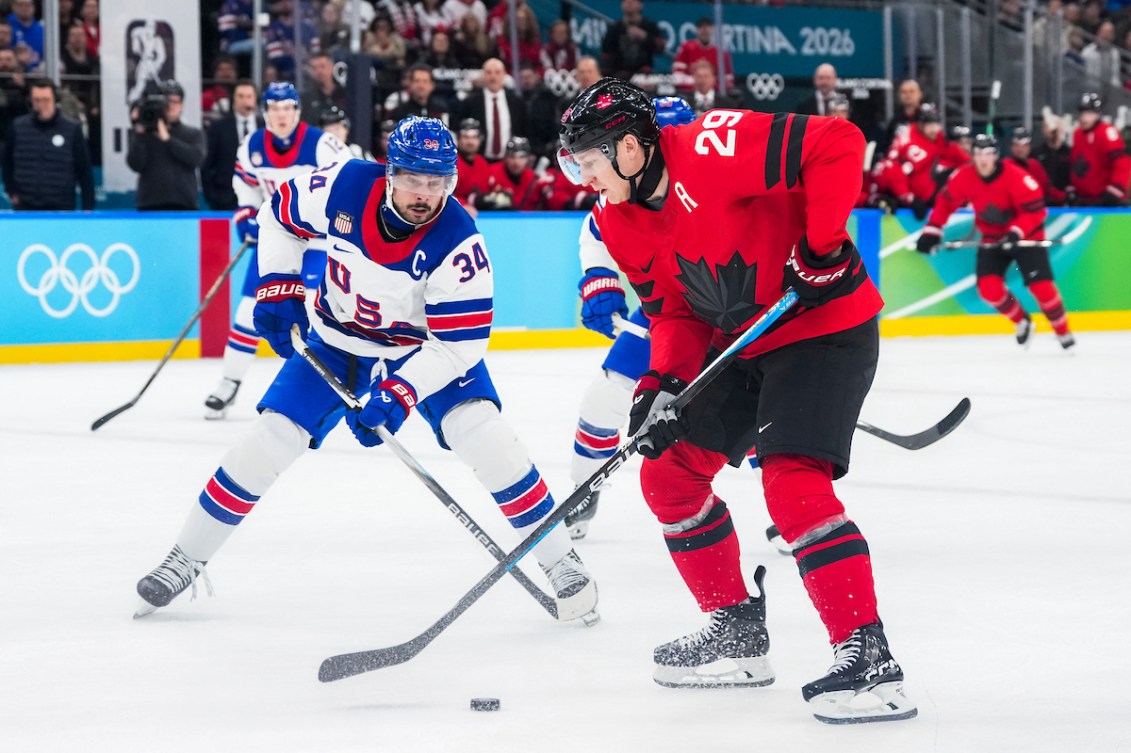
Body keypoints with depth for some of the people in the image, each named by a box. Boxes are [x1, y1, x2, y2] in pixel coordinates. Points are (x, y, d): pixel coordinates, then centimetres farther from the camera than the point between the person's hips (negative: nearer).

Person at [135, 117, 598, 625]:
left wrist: (400, 393, -39)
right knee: (269, 440, -6)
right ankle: (186, 559, 9)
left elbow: (460, 342, -29)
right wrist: (278, 288, -9)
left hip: (429, 344, -2)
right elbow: (281, 214, -3)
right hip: (339, 338, 2)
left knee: (484, 438, -22)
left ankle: (560, 562, -8)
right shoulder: (345, 187, -24)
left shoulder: (458, 243, -32)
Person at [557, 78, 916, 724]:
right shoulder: (622, 224, 2)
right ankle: (738, 632, 23)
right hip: (740, 343, 10)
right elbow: (675, 311, 7)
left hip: (825, 325, -10)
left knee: (793, 481, -23)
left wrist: (821, 243, -27)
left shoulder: (713, 149, -26)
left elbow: (838, 144, -28)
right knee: (668, 470, 10)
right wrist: (663, 383, -10)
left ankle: (868, 656, -21)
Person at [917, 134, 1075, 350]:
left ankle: (1063, 331, 7)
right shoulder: (964, 178, -12)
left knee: (1041, 286, -15)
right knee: (988, 287, -13)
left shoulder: (1016, 177, -25)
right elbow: (946, 202, 2)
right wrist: (932, 231, -5)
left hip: (1025, 235, -4)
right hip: (992, 239, 4)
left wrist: (1016, 233, -36)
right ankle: (1021, 322, 14)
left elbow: (1035, 210, -24)